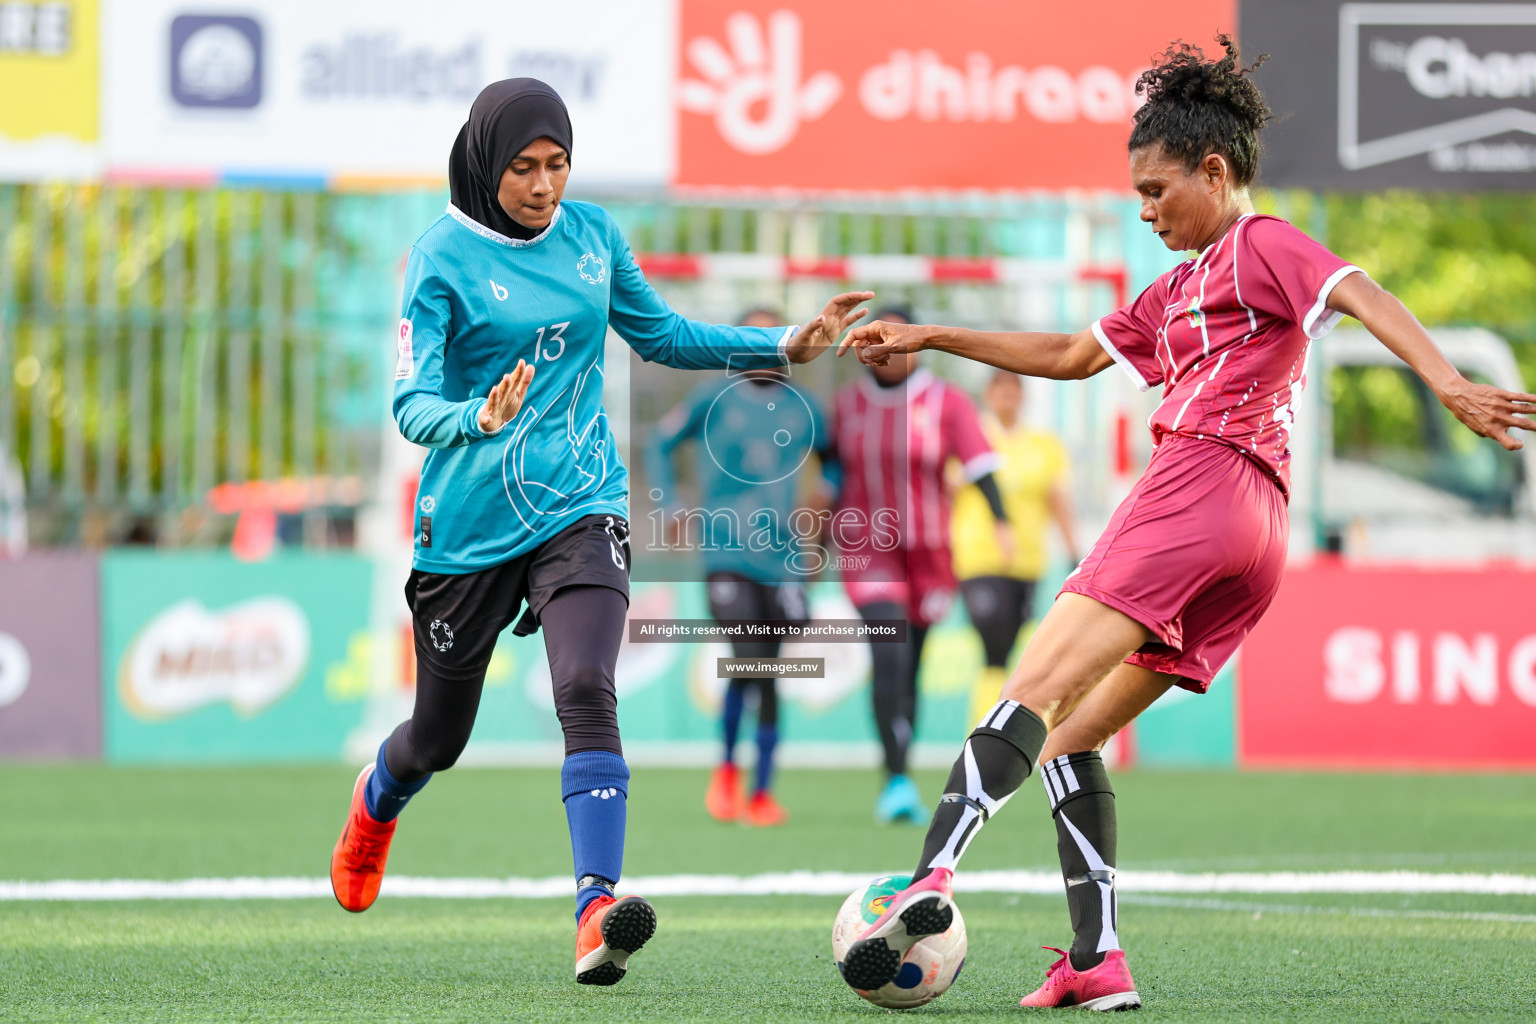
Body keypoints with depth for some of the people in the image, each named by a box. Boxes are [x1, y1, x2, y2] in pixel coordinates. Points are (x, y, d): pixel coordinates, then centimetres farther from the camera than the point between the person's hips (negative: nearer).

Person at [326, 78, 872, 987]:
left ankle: (598, 913, -32)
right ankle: (377, 804, 51)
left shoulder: (591, 234, 4)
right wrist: (480, 418, -38)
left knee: (586, 691, -24)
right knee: (439, 737, 14)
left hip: (579, 506, 2)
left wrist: (788, 345, 12)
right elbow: (412, 402, -17)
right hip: (471, 524, -2)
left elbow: (662, 335, 19)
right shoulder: (443, 258, -10)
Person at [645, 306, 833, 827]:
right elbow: (660, 444, 12)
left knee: (767, 675, 2)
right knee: (749, 661, -16)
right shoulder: (713, 399, 1)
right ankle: (728, 767, 8)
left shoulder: (803, 408, 8)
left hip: (780, 559, 3)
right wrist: (672, 506, 5)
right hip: (725, 555, -3)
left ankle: (762, 792, 13)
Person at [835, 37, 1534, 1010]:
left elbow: (1363, 294, -12)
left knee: (1037, 690, -21)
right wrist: (930, 338, 37)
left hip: (1204, 483, -9)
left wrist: (1448, 382, -29)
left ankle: (933, 877, -37)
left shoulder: (1261, 245, 5)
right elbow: (1070, 355, 40)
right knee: (1068, 735, 8)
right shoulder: (1181, 287, 32)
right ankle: (1099, 963, -4)